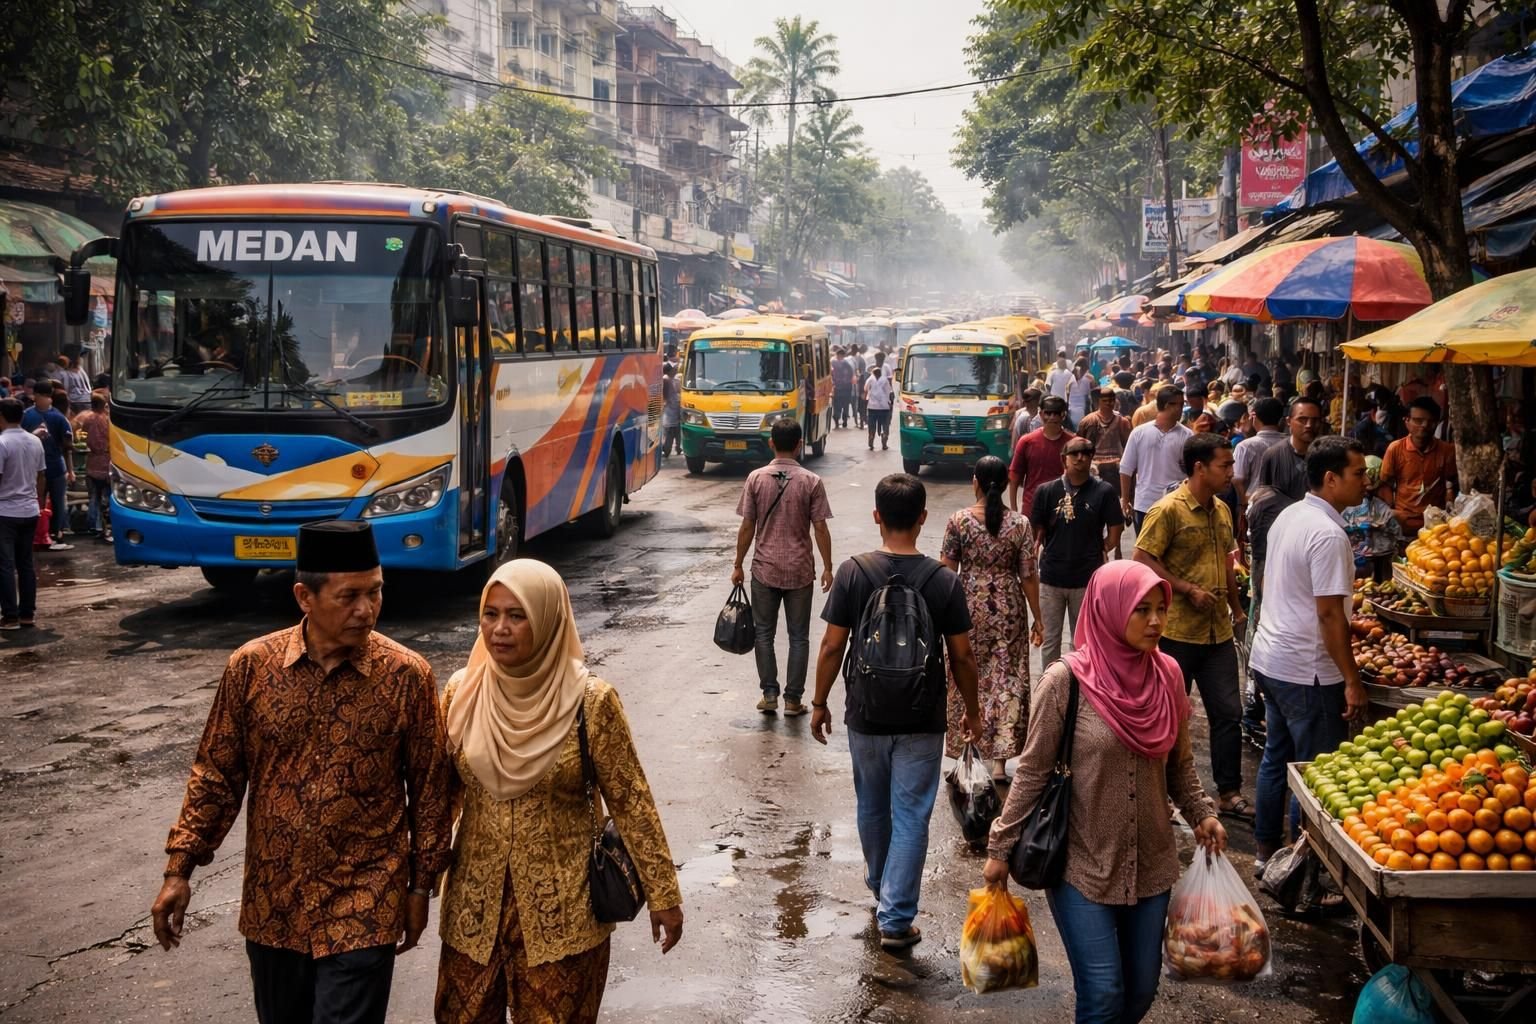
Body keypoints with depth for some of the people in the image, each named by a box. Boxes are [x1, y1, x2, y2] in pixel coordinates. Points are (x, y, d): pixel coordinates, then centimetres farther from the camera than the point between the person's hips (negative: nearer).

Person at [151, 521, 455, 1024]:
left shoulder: (407, 675, -11)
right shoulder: (251, 665, -7)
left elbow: (429, 788, -3)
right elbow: (217, 773, 2)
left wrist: (420, 886, 1)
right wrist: (179, 870, -1)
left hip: (364, 906, -3)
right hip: (272, 900, 3)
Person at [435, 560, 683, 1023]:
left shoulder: (590, 701, -14)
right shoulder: (462, 692, -4)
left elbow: (629, 799, -7)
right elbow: (442, 792, 7)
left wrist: (662, 893, -5)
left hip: (562, 906, -3)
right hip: (475, 898, 3)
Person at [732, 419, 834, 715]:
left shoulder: (756, 478, -5)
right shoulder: (812, 482, -7)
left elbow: (747, 527, -3)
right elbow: (820, 528, -7)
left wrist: (738, 565, 6)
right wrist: (827, 567, 3)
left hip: (765, 569, 1)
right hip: (800, 570, 0)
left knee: (764, 633, 12)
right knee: (798, 637, 9)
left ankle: (769, 694, 11)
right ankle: (793, 699, 10)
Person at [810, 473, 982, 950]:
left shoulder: (853, 573, -11)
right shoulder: (945, 582, -10)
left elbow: (832, 646, -7)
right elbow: (962, 656, -4)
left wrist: (819, 703, 7)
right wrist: (972, 712, 11)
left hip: (866, 717, 1)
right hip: (922, 722, -1)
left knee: (872, 809, 21)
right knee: (911, 817, 6)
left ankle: (881, 888, 43)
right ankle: (896, 918, 5)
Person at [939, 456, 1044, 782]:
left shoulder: (959, 520, -9)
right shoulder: (1020, 524, -7)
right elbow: (1028, 576, -4)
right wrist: (1037, 619, 5)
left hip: (969, 607, 0)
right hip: (1008, 609, 0)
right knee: (1007, 679, 7)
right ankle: (999, 758, 5)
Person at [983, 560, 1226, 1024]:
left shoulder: (1167, 675, -2)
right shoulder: (1066, 682, -16)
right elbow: (1032, 773, -9)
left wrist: (1202, 814, 0)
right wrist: (1000, 847, -7)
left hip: (1151, 864, 5)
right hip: (1082, 865, -5)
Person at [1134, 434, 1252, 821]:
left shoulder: (1221, 510, 11)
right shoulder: (1167, 510, -14)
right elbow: (1143, 560, -17)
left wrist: (1237, 607, 22)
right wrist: (1188, 591, -18)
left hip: (1218, 630, 7)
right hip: (1177, 630, -7)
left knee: (1228, 712, 9)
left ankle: (1229, 793, 19)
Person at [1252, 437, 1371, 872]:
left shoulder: (1288, 517, 8)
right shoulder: (1328, 534, -20)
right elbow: (1329, 613, -22)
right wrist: (1352, 681, -18)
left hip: (1269, 657, 9)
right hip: (1307, 671, -9)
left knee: (1277, 756, 18)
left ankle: (1266, 852, 27)